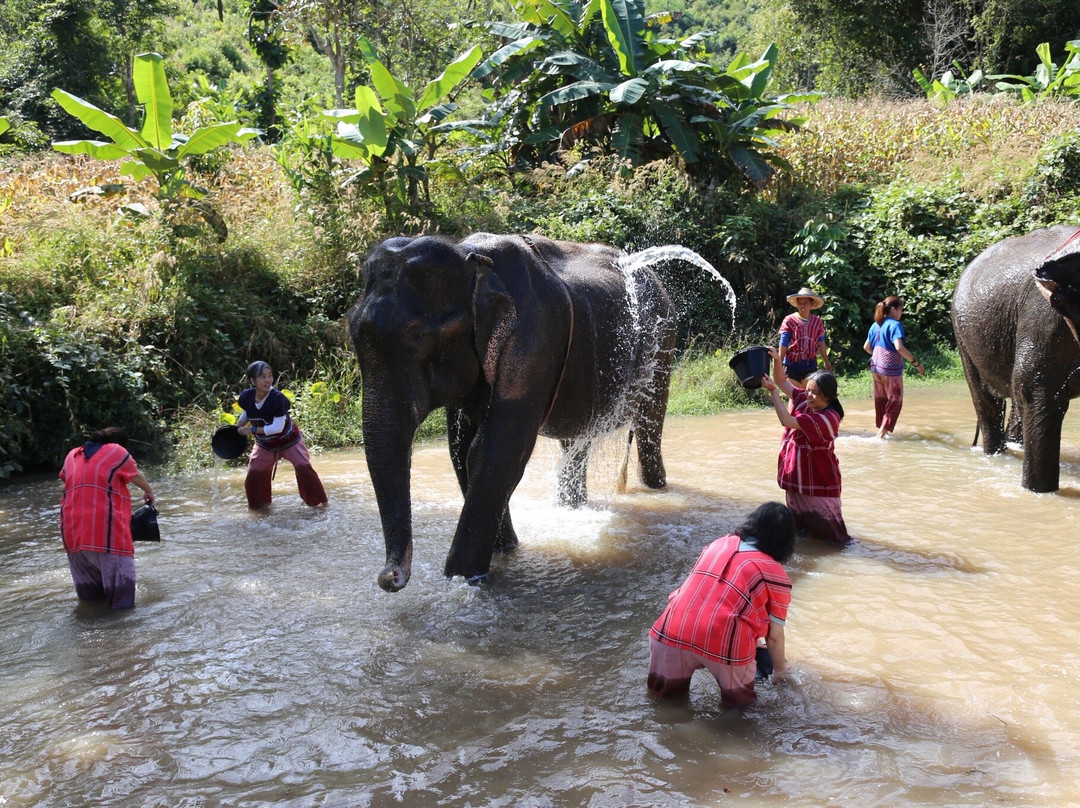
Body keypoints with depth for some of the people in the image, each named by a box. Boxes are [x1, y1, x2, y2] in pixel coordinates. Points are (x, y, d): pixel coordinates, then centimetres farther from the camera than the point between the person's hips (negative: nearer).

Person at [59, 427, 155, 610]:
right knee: (116, 566, -1)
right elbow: (136, 477, 19)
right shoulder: (117, 452, 6)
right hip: (105, 529, -6)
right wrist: (149, 492, 38)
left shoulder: (72, 455, 19)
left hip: (73, 530, 6)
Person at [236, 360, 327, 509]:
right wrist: (237, 429, -8)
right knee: (254, 473, 0)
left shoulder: (278, 398, -33)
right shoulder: (246, 397, -17)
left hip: (288, 440, -4)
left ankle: (317, 500, 0)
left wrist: (252, 430, -28)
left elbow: (278, 427, -32)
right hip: (264, 444, 4)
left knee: (303, 467, -16)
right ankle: (258, 503, 25)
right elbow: (245, 416, 7)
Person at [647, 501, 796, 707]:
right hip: (723, 643, -3)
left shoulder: (719, 544, 19)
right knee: (739, 699, 23)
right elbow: (774, 636, 10)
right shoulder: (776, 575, 6)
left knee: (661, 690, 26)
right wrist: (780, 669, 30)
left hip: (672, 631, 3)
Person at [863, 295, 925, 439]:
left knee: (881, 399, 17)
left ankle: (881, 429, 26)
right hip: (891, 368, -8)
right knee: (895, 401, 2)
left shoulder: (876, 325, 9)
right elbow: (899, 347, -27)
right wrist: (916, 362, -23)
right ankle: (883, 432, -5)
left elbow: (866, 347, 14)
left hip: (876, 366, 8)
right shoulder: (894, 325, -15)